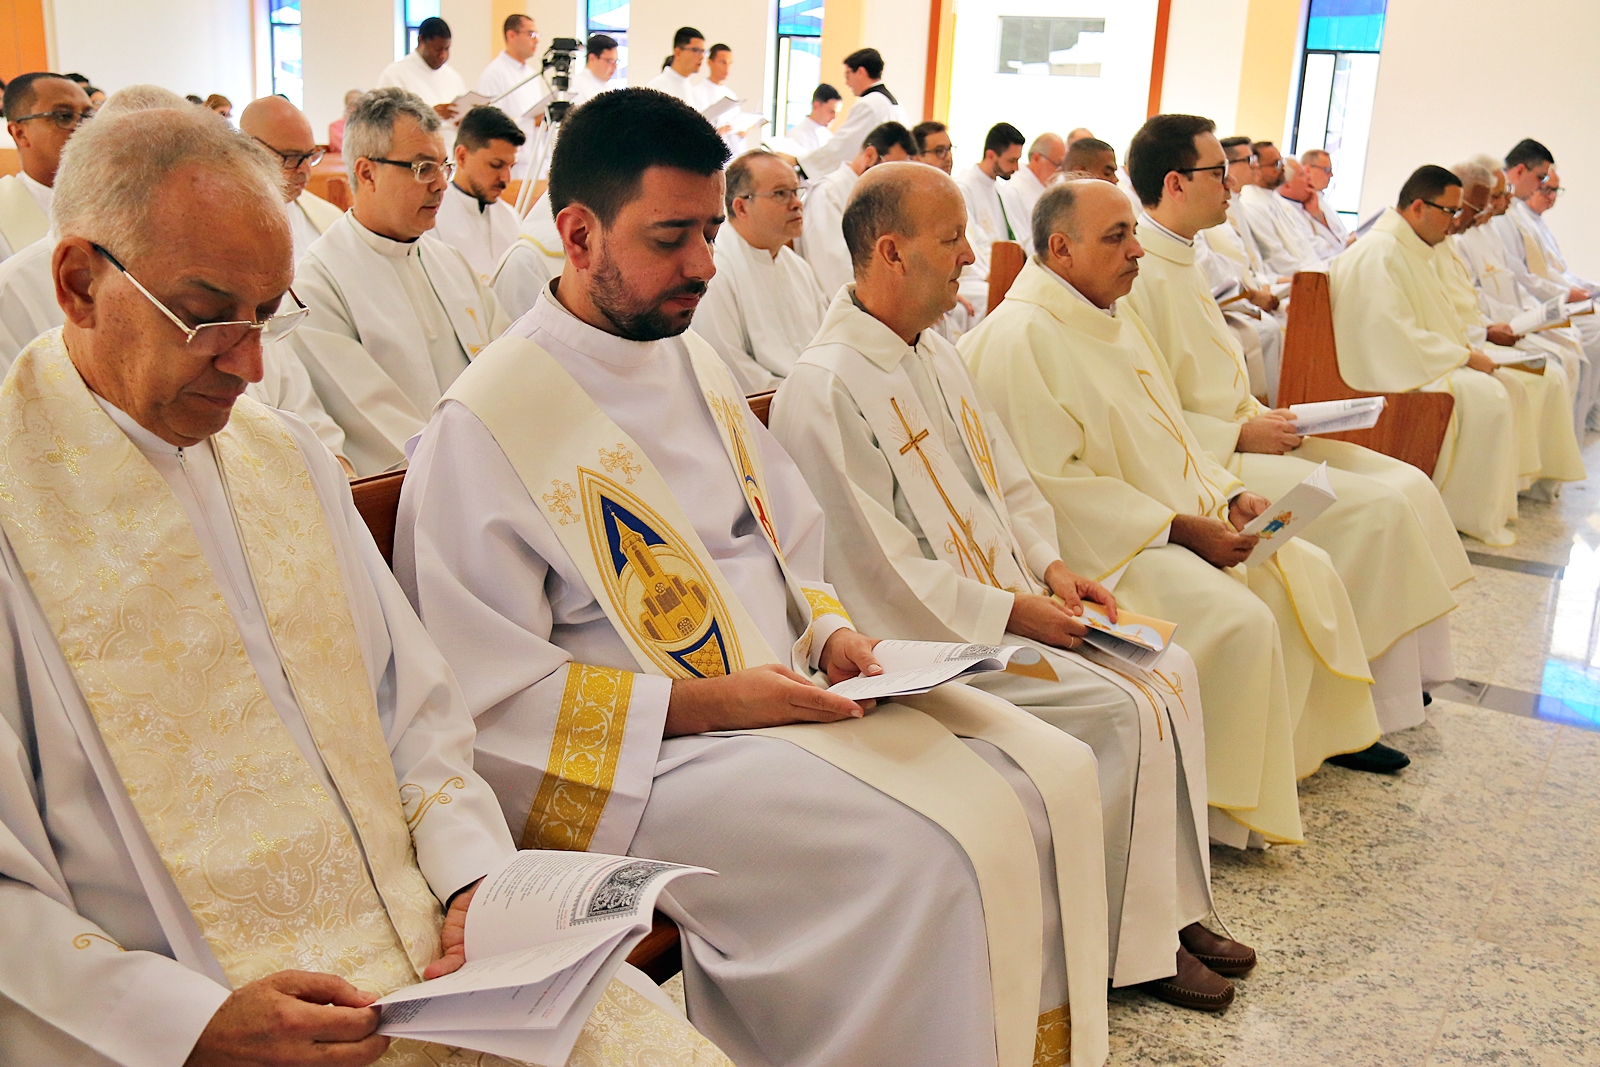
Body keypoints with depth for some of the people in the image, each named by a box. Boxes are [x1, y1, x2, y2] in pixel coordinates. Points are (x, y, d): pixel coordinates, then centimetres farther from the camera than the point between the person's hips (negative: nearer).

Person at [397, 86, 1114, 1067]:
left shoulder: (698, 365, 13)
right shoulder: (484, 424, -11)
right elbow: (488, 694, -13)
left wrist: (831, 634, 1)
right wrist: (700, 705, -18)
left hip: (792, 696, 8)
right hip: (643, 760, -7)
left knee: (1055, 774, -8)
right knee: (931, 855, -26)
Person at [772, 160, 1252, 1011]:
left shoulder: (934, 352, 12)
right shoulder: (825, 389, -19)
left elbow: (1007, 479, 18)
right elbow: (879, 571, -21)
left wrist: (1049, 565, 1)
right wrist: (1010, 611, -17)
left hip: (1007, 601, 9)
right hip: (927, 639, -9)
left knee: (1170, 670, -1)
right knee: (1125, 712, -18)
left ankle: (1171, 904, 10)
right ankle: (1133, 947, 0)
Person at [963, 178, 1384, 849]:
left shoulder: (1112, 316, 14)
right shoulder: (1020, 338, -17)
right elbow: (1056, 484, -22)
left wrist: (1227, 493, 2)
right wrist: (1183, 529, -21)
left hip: (1183, 514, 10)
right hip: (1105, 542, -10)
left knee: (1308, 572, 2)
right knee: (1239, 620, -25)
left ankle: (1297, 746, 16)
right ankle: (1226, 809, -8)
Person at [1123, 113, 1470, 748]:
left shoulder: (1179, 261, 16)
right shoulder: (1139, 273, -17)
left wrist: (1260, 417, 8)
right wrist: (1240, 435, -16)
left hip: (1232, 438, 10)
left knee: (1408, 486, 1)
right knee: (1374, 509, -19)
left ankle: (1406, 669, 7)